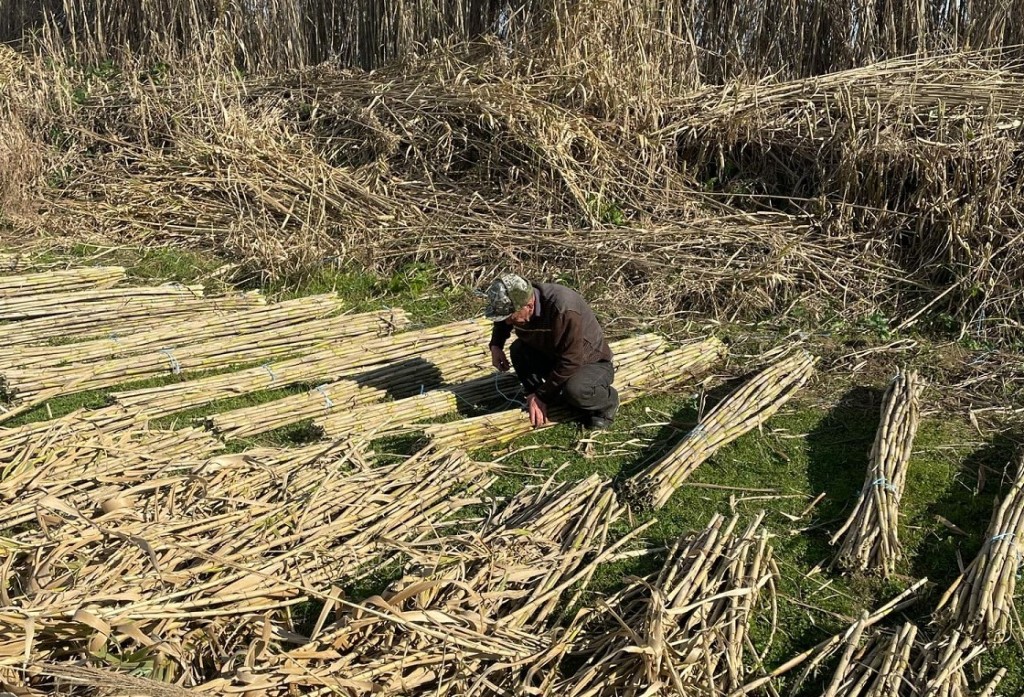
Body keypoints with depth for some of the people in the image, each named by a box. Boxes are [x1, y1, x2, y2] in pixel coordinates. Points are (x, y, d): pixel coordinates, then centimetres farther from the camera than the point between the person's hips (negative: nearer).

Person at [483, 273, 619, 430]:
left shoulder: (563, 310, -37)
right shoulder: (515, 302, -14)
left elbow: (570, 362, -33)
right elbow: (502, 323, 13)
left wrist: (542, 396, -26)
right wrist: (496, 346, -8)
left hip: (592, 362, -6)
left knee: (574, 390, -37)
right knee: (518, 350, -17)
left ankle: (607, 401, -4)